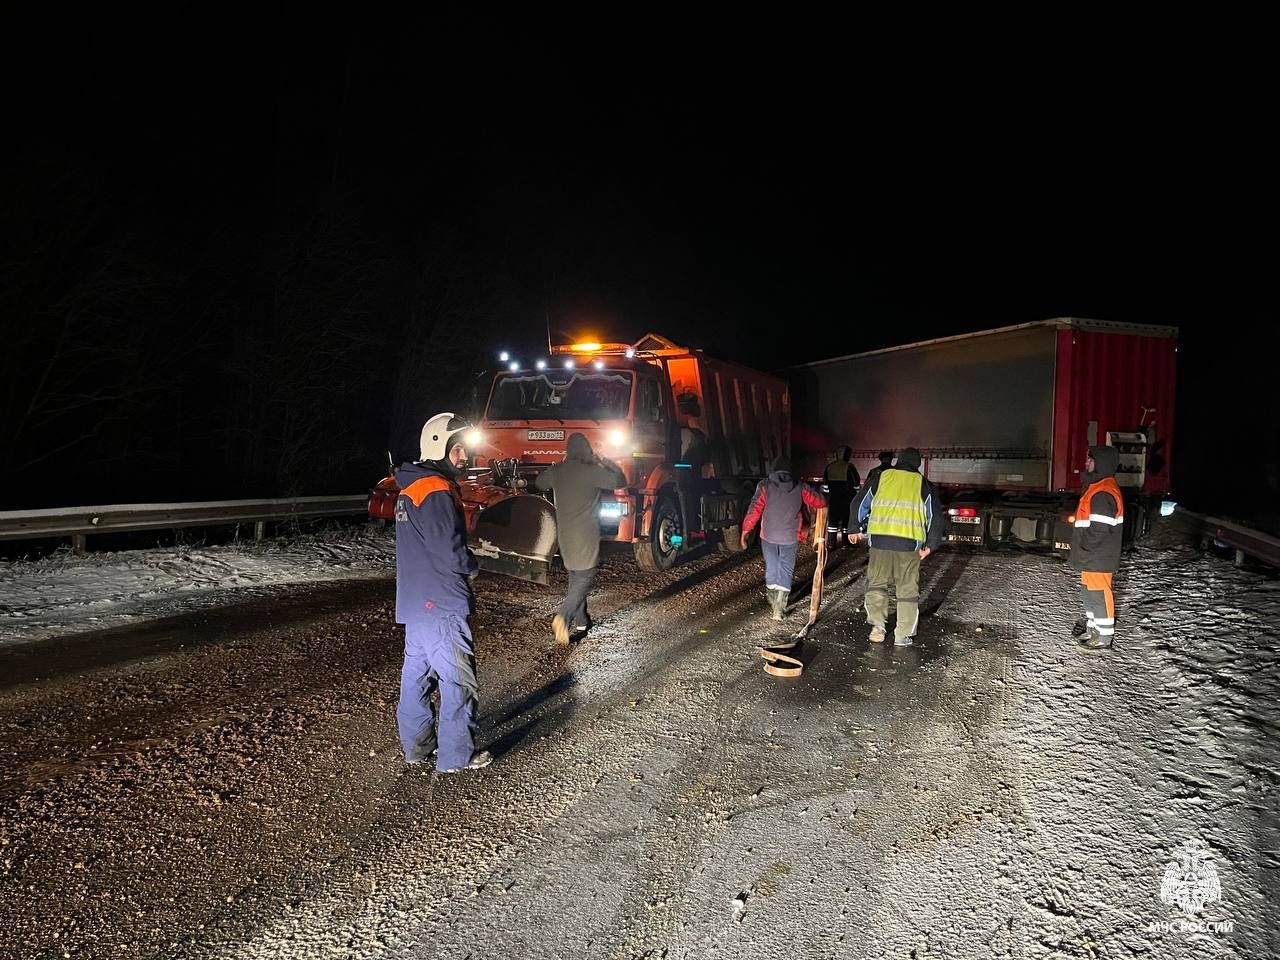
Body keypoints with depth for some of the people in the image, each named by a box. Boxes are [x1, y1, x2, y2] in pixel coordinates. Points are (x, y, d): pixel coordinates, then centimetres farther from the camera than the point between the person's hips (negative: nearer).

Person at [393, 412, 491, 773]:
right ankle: (457, 755, 8)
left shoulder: (412, 487, 13)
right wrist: (472, 567, -2)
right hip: (440, 605, -10)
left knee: (417, 672, 16)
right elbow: (451, 553, -22)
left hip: (414, 600, 10)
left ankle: (417, 745, 27)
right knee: (459, 679, 0)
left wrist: (463, 561, 7)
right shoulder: (437, 491, -19)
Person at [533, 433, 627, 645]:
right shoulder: (591, 471, -13)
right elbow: (619, 482, -7)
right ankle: (563, 616, -23)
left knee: (575, 576, 18)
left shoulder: (556, 471, 3)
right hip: (585, 534, -6)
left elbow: (539, 483, 23)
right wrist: (607, 464, 8)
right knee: (584, 577, -5)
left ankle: (580, 619, 23)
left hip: (565, 533, 6)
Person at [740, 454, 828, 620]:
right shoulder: (800, 487, -4)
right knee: (786, 572, 7)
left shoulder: (765, 486, -6)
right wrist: (814, 489, 22)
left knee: (771, 568, 17)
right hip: (790, 537, 0)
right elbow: (819, 501, 1)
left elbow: (754, 509, -10)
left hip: (768, 536, 0)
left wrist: (746, 530, -4)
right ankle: (779, 609, 0)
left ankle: (773, 603, 29)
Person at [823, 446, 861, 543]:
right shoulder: (849, 468, -9)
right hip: (847, 499, -4)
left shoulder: (829, 467, 7)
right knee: (846, 518, 2)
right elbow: (856, 484, -6)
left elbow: (825, 484, 13)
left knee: (833, 518, 8)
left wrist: (827, 497, 20)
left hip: (833, 499, 5)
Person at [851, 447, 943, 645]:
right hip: (910, 543, 0)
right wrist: (931, 545, 14)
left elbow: (861, 504, 14)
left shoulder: (880, 478, 10)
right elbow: (935, 516, 8)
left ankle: (877, 624, 0)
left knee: (876, 583, 13)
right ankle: (903, 635, 8)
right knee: (907, 589, 7)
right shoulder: (924, 485, 10)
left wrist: (857, 529, 24)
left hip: (880, 539, 0)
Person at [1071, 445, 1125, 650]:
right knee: (1089, 592, 19)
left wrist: (1084, 552, -18)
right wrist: (1082, 552, 21)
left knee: (1099, 594, -3)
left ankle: (1104, 637, 5)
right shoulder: (1097, 487, 13)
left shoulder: (1103, 493, -21)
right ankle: (1093, 628, 32)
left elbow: (1100, 529, -25)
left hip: (1098, 559, -11)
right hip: (1092, 558, 11)